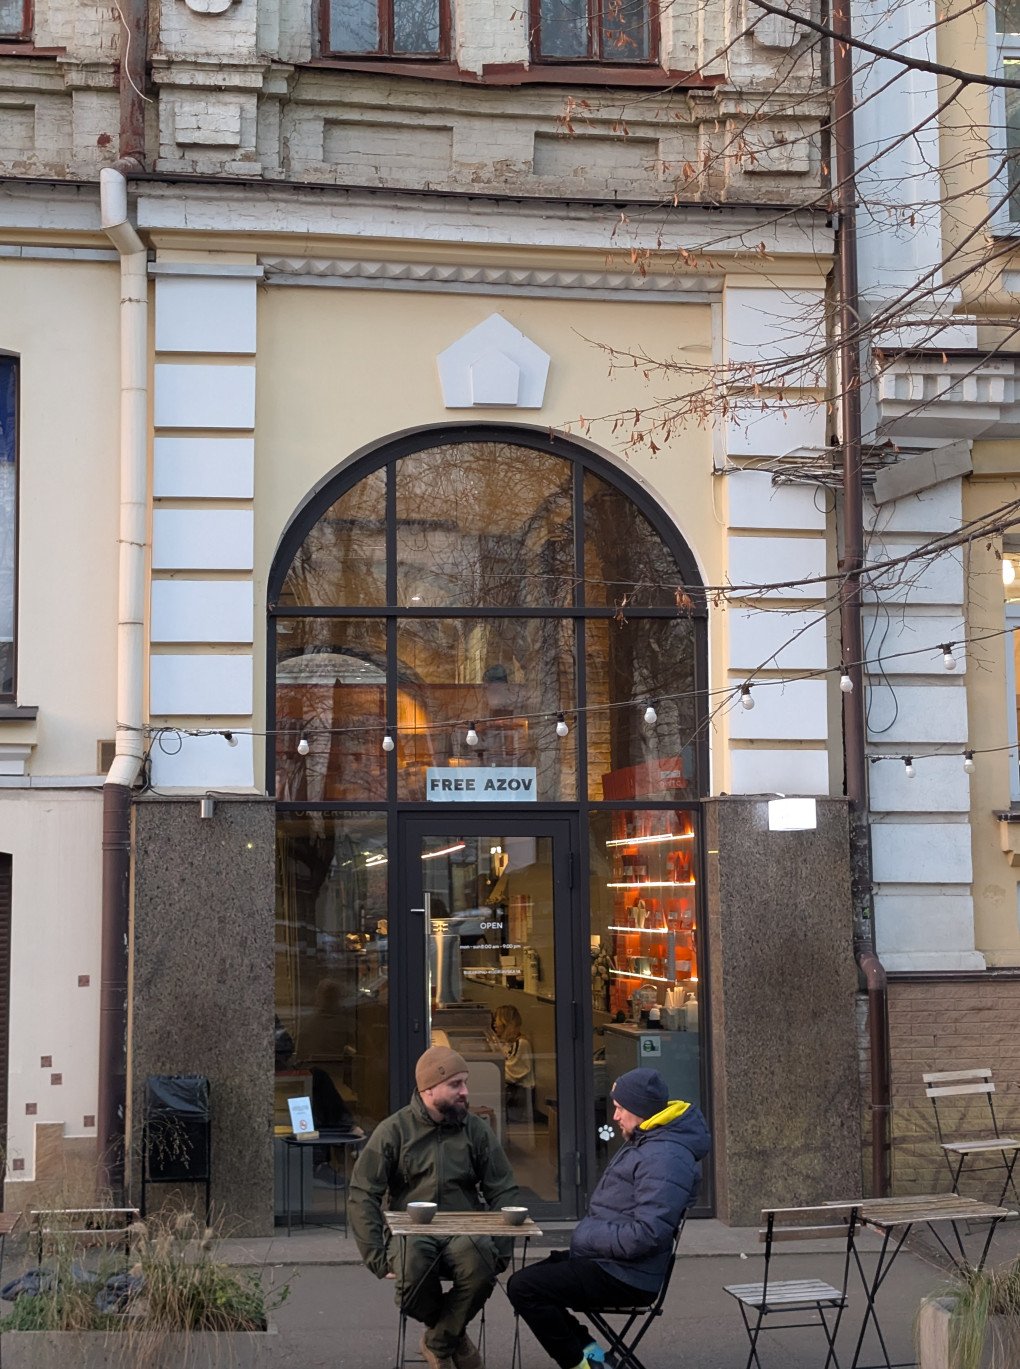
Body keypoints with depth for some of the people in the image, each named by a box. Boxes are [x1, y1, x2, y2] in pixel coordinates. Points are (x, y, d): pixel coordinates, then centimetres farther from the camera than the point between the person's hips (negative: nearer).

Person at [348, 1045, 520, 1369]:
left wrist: (500, 1250, -5)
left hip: (463, 1232, 1)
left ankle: (438, 1342, -5)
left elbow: (504, 1192, 9)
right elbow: (363, 1195, 1)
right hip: (411, 1232, -1)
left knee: (481, 1263, -35)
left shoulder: (476, 1130, 10)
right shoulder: (394, 1131, 3)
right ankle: (456, 1337, -3)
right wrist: (377, 1257, -10)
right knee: (411, 1263, -38)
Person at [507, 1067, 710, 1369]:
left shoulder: (665, 1158, -21)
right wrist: (587, 1230, 7)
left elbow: (647, 1235, -28)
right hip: (606, 1263, 11)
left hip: (623, 1277, -11)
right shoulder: (641, 1143, 14)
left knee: (523, 1288, -18)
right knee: (525, 1280, 15)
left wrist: (586, 1237, -17)